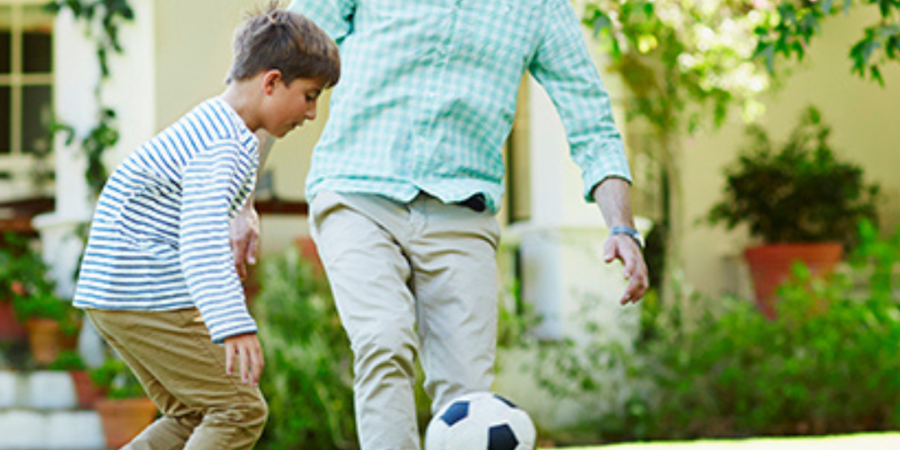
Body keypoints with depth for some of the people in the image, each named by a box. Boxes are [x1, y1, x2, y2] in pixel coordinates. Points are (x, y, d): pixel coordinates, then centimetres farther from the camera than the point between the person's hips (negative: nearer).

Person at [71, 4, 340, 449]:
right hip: (148, 299, -11)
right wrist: (234, 325, -43)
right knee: (240, 411, -8)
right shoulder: (222, 146, -18)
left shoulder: (213, 127, 16)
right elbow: (202, 238, -32)